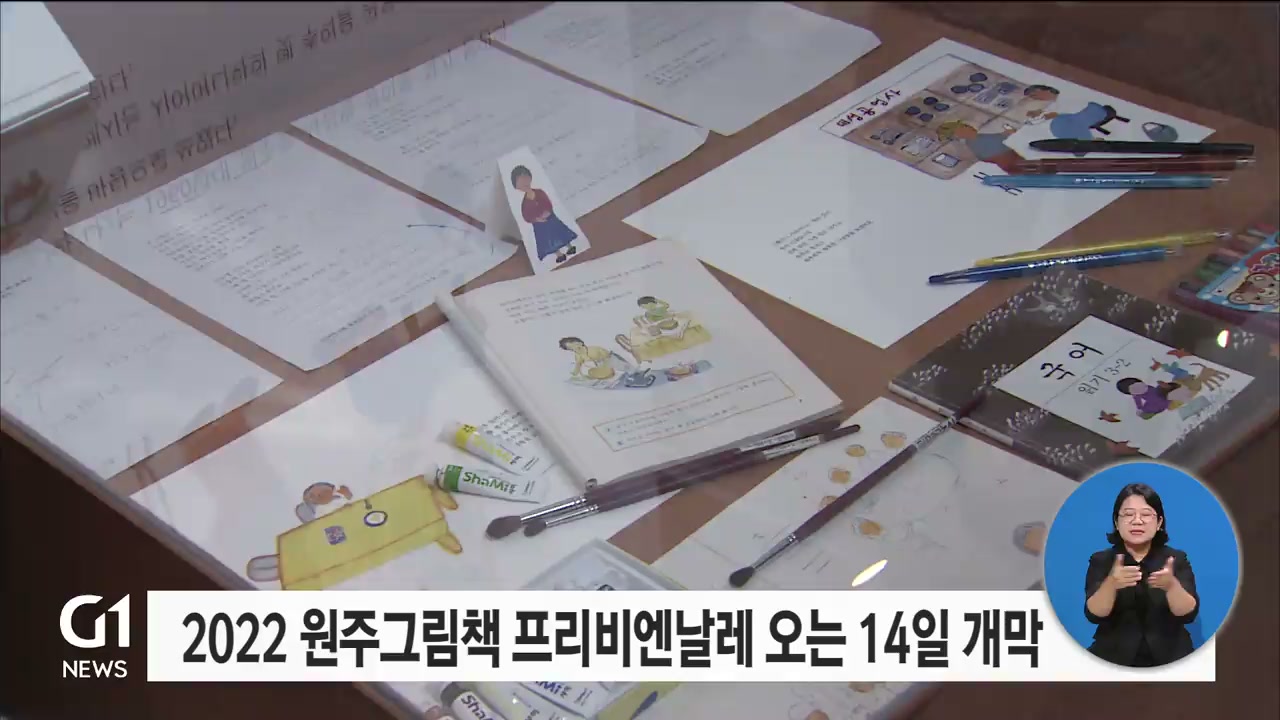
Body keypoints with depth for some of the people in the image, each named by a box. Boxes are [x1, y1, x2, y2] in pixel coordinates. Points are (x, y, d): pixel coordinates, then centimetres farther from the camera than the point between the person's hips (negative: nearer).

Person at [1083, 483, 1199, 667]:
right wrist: (1111, 584, -30)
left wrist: (1171, 585, -28)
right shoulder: (1101, 560, 2)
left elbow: (1188, 614, -9)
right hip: (1114, 659, -1)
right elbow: (1094, 614, -12)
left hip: (1169, 658, 1)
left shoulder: (1176, 559, 4)